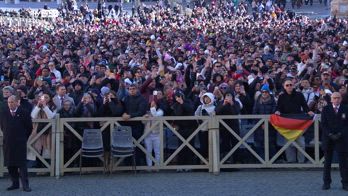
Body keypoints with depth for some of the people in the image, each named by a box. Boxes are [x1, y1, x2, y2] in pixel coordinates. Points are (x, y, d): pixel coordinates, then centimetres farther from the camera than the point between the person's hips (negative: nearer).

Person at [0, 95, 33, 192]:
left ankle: (25, 185, -3)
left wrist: (24, 137, 6)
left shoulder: (24, 113, -3)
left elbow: (29, 127, 4)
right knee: (10, 165, 6)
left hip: (20, 143, -4)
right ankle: (15, 183, 16)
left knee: (22, 164, -5)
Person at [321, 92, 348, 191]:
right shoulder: (326, 109, 4)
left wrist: (340, 134, -12)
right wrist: (330, 134, -12)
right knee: (327, 162, 5)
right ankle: (326, 183, 11)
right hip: (328, 138, 1)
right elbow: (323, 124, 0)